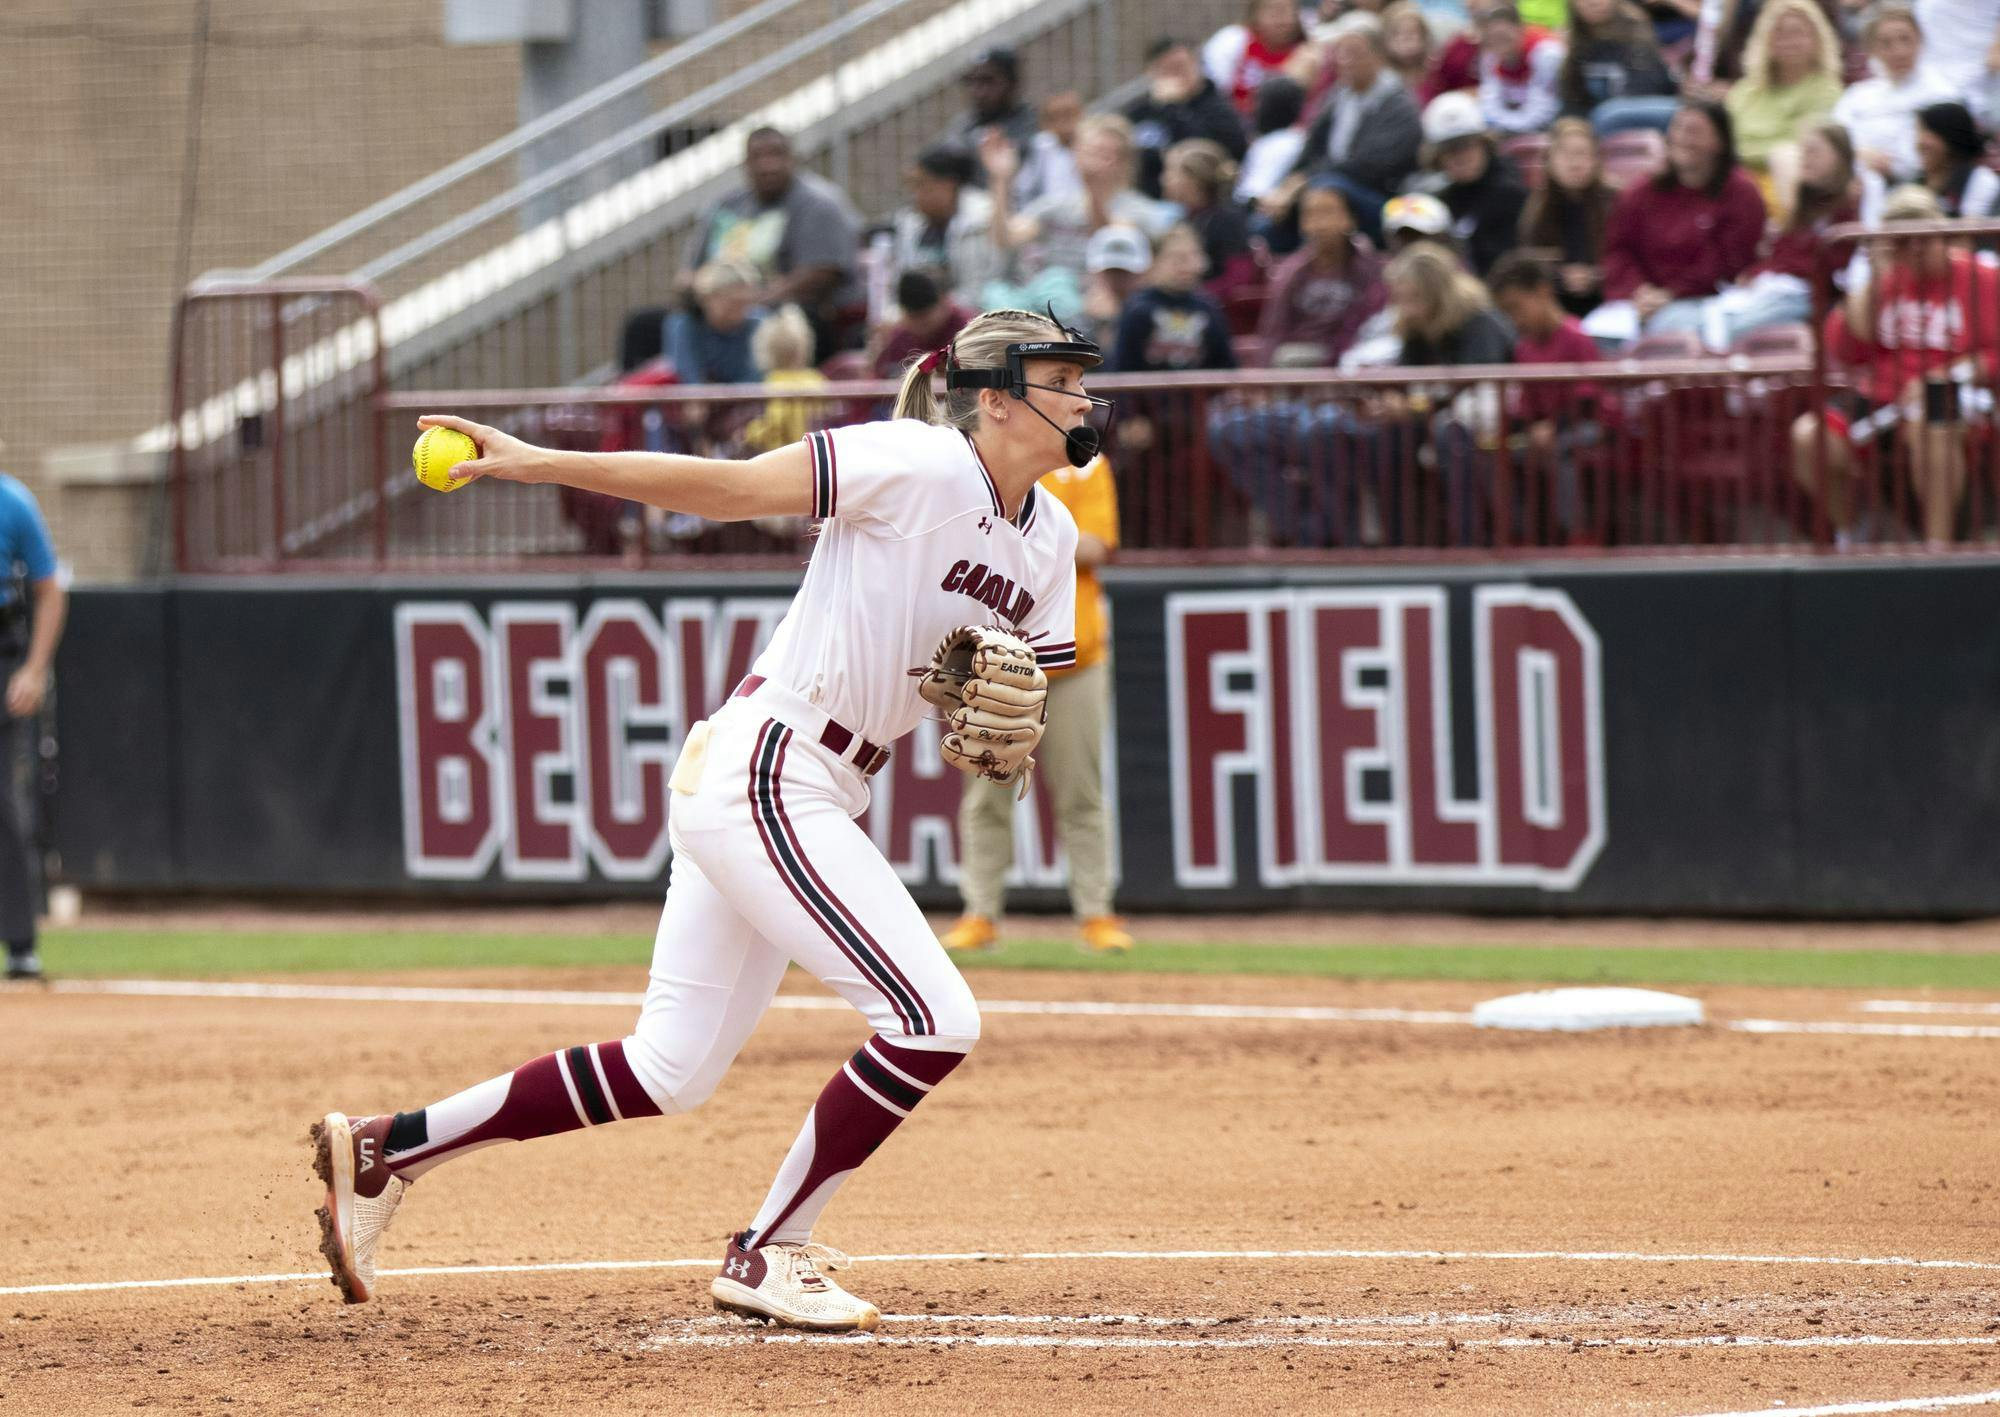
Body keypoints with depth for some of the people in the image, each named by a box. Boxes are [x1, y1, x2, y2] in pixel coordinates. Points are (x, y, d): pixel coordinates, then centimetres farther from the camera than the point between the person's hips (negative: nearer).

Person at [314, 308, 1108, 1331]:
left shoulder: (1047, 539, 11)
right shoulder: (923, 466, -14)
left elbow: (1013, 698, 18)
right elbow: (726, 487, -15)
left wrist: (1009, 726, -7)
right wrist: (540, 464, -20)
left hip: (809, 796, 9)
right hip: (762, 776, -9)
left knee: (668, 1073, 10)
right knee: (934, 1021, -13)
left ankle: (387, 1146, 17)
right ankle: (767, 1256, -2)